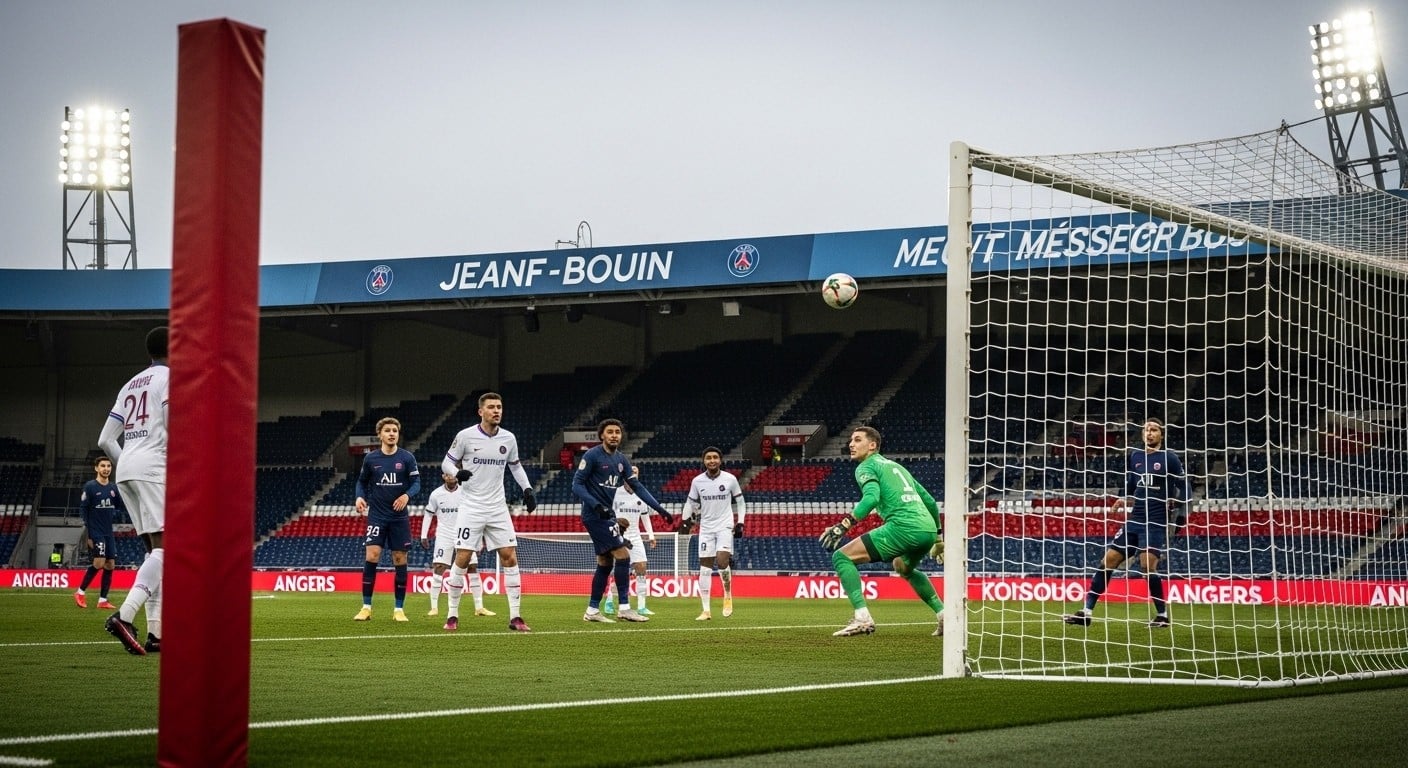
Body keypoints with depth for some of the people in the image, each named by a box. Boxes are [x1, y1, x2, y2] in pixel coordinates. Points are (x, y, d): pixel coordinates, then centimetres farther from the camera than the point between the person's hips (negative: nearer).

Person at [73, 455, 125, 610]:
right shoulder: (90, 487, -5)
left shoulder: (113, 488, 10)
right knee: (99, 563, -16)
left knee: (110, 565, 1)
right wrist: (87, 534, -13)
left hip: (109, 533, 6)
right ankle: (80, 592, 0)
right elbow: (83, 510, -7)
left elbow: (122, 508, 13)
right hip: (95, 533, -6)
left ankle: (103, 600, 6)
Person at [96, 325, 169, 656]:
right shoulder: (170, 376, 2)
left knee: (155, 550, 10)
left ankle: (156, 634, 0)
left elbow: (105, 440, 19)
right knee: (166, 548, -14)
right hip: (155, 468, -8)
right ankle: (124, 616, -31)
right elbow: (173, 421, -14)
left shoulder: (131, 385, 24)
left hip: (125, 470, 8)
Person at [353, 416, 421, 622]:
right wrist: (360, 497, -6)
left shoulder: (407, 458, -1)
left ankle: (399, 609, 10)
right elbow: (362, 481, 13)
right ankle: (366, 607, -5)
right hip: (376, 516, 0)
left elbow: (416, 482, -1)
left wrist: (407, 495, -21)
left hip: (399, 517, 0)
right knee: (371, 557, -12)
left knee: (400, 560, 2)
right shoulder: (371, 458, 1)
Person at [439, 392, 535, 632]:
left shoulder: (508, 438, 4)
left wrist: (527, 489, 7)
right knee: (462, 559, -6)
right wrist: (457, 472, -20)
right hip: (471, 508, -3)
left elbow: (515, 466, 20)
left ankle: (515, 617, 1)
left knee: (510, 558, -3)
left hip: (497, 508, 3)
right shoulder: (465, 436, -7)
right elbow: (446, 462, 1)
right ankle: (452, 615, 7)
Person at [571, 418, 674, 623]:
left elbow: (637, 486, 12)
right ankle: (624, 608, -10)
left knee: (605, 563, 10)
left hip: (607, 515, 8)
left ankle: (592, 611, 17)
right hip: (595, 515, -8)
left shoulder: (622, 459, 10)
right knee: (623, 555, -13)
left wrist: (659, 508, 5)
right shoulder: (592, 455, -11)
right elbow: (577, 484, -14)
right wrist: (595, 505, -27)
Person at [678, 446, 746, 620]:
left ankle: (728, 595, 6)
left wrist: (740, 523, -1)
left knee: (722, 561, -21)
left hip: (725, 527, -2)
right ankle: (706, 611, 2)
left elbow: (739, 502, 7)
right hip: (706, 528, 2)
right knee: (705, 568, -1)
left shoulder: (730, 479, -3)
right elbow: (690, 503, 13)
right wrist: (685, 521, 0)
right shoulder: (697, 481, 1)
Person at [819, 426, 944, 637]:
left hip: (904, 527, -8)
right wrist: (938, 536, 41)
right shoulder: (896, 466, 30)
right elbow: (930, 502, 32)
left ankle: (862, 618, -18)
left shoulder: (866, 467, 7)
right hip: (928, 529, 8)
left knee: (842, 557, -4)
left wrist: (844, 525, -22)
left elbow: (872, 497, -16)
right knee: (903, 567, 39)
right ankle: (943, 615, 30)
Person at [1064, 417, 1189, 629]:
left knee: (1148, 565, -18)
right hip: (1135, 519, 6)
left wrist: (1175, 502, -19)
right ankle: (1086, 611, 1)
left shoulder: (1169, 458, -3)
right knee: (1108, 560, 0)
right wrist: (1125, 499, 8)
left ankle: (1162, 614, 0)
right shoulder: (1134, 456, 12)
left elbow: (1184, 487, -4)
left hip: (1156, 521, -6)